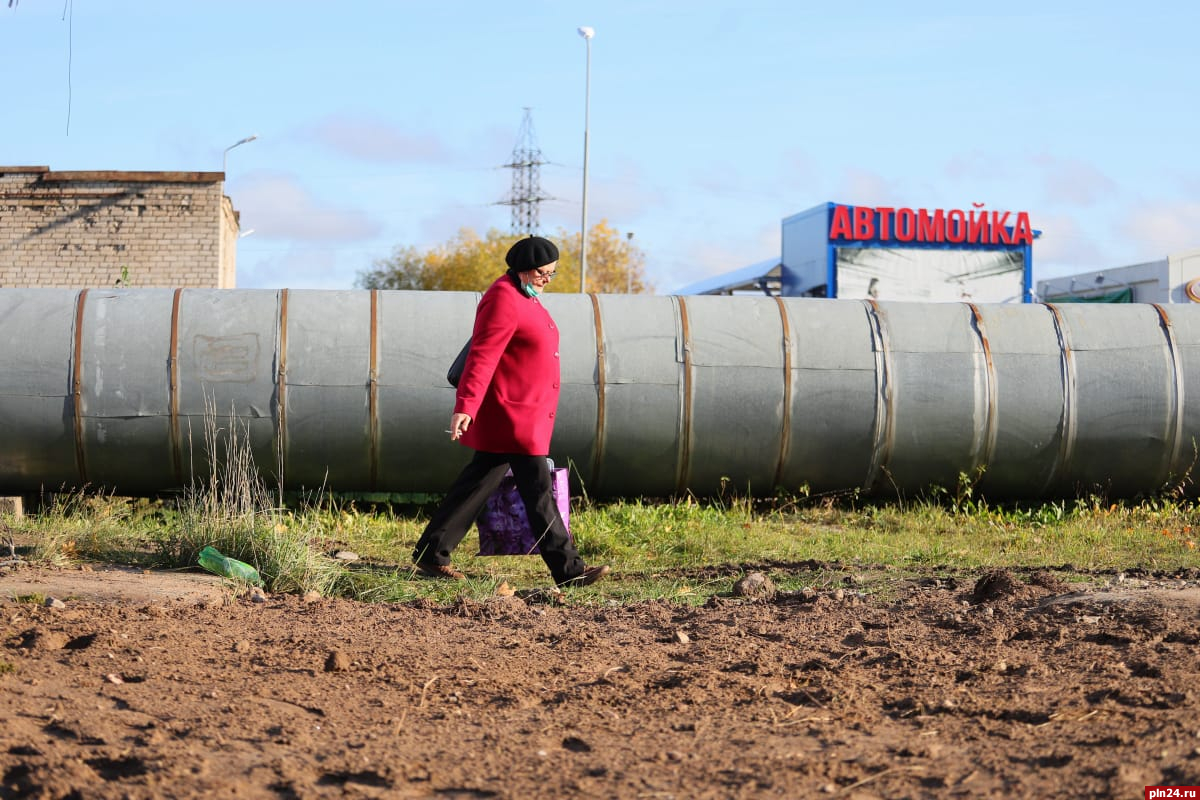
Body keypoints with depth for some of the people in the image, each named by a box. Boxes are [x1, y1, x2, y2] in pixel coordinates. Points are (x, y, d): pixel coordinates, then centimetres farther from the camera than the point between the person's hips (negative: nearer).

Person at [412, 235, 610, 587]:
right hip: (512, 416, -11)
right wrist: (465, 406, -31)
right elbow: (482, 356, -24)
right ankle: (569, 569, -2)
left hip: (526, 415, 11)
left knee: (478, 483, 12)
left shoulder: (525, 297, 17)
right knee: (538, 489, -6)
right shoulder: (503, 300, -16)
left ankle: (430, 555, 17)